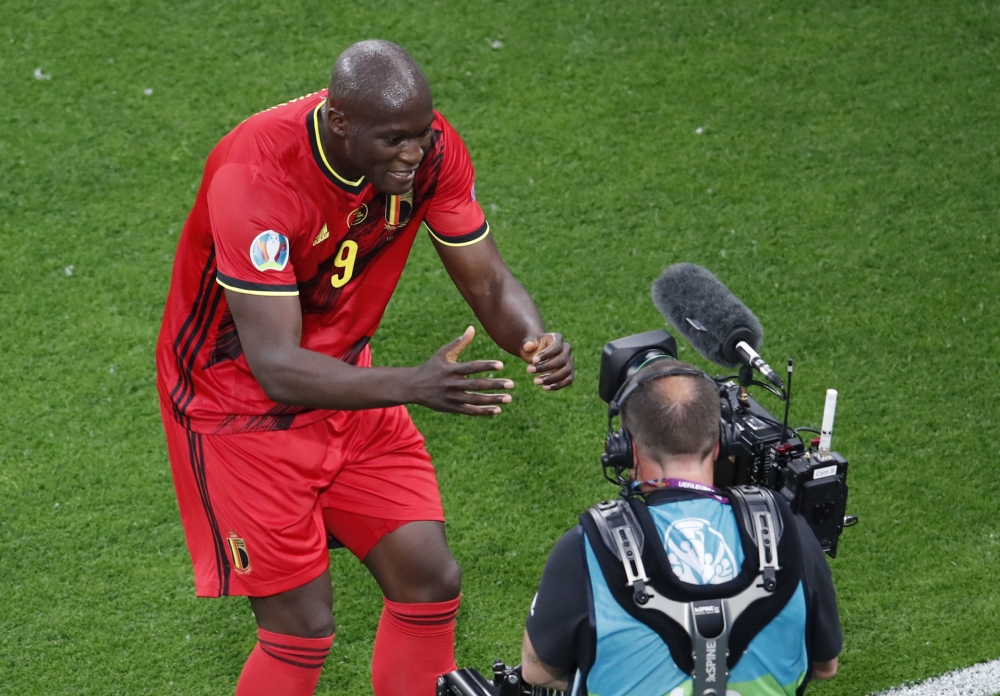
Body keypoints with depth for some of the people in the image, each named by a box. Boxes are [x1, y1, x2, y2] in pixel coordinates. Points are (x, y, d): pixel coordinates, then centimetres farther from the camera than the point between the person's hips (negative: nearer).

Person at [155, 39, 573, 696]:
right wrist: (414, 384, -49)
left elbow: (489, 282, -6)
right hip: (239, 400, -6)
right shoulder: (253, 176, -33)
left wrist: (534, 339, -29)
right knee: (303, 626, -7)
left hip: (345, 381, 6)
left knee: (430, 579, 1)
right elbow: (275, 367, -37)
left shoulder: (432, 148, -16)